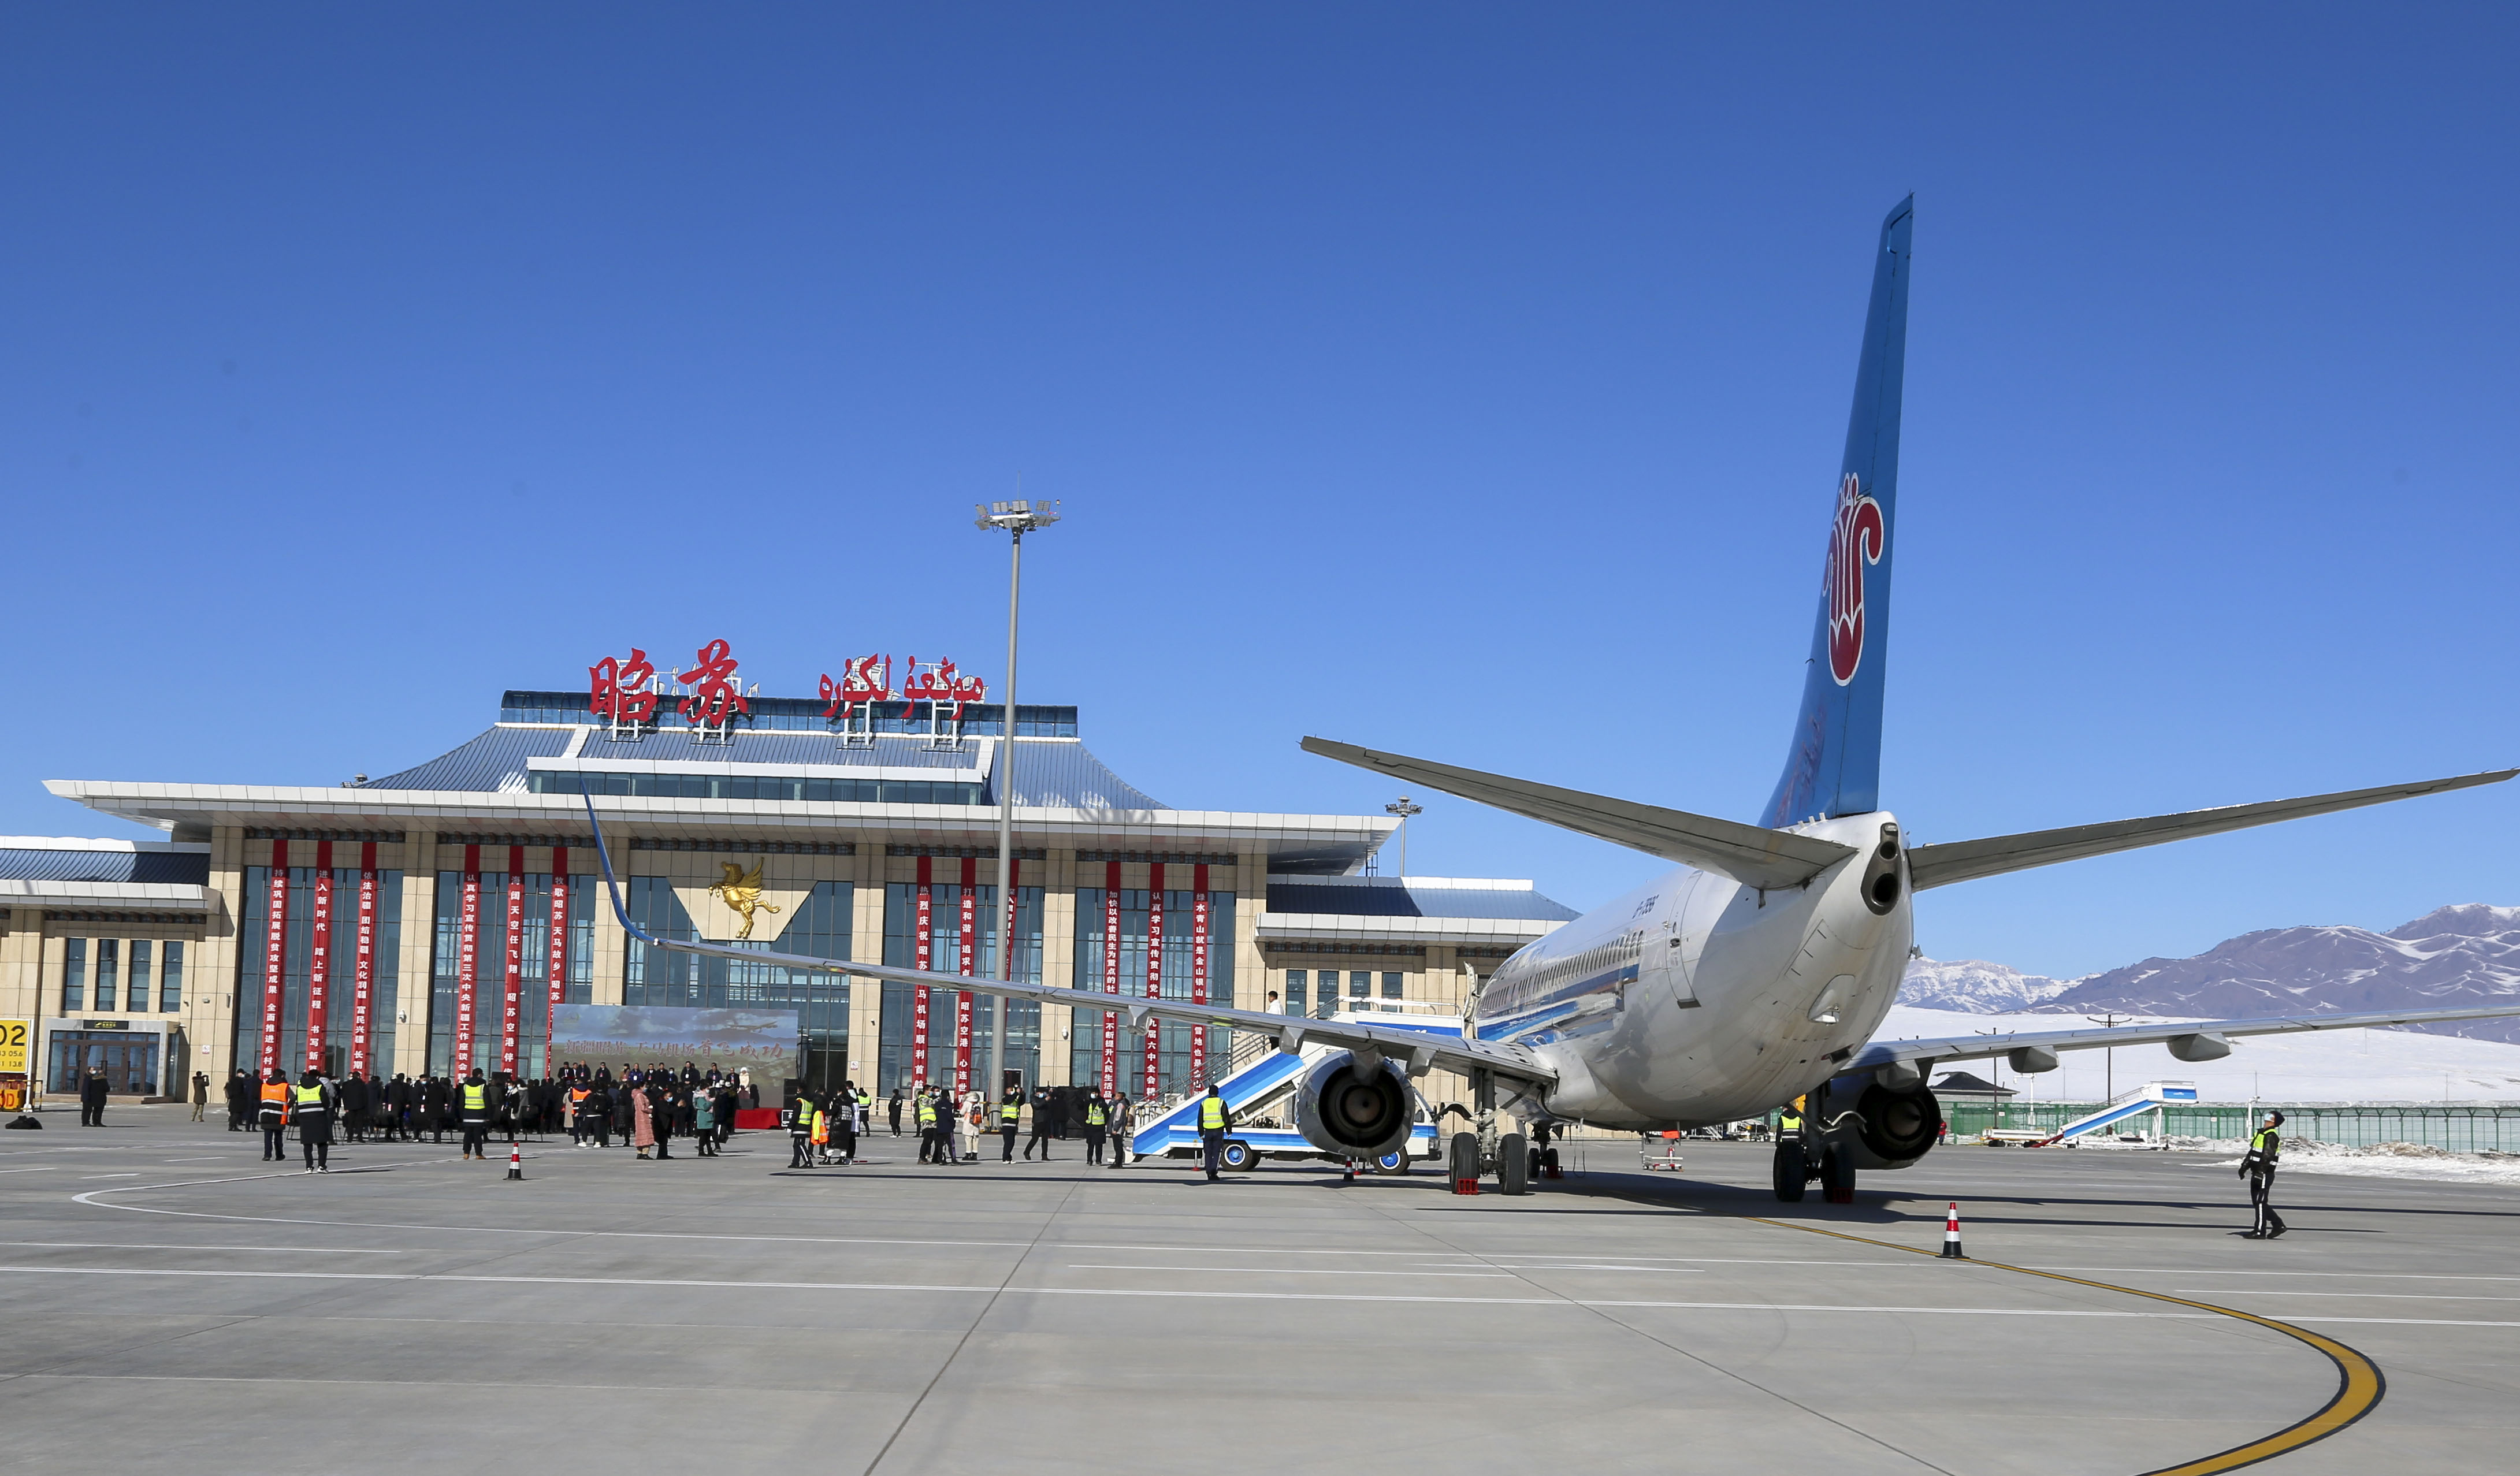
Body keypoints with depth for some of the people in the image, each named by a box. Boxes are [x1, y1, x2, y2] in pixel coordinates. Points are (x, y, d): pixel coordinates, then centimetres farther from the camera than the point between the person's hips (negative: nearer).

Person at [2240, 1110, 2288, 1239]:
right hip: (2257, 1174, 10)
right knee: (2257, 1203, 13)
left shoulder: (2271, 1136, -14)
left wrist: (2260, 1172, -26)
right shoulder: (2261, 1134, 17)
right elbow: (2252, 1153, 24)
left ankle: (2260, 1232, -1)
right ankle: (2278, 1225, 20)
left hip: (2265, 1175, -10)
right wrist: (2244, 1166, 21)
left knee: (2260, 1202, -6)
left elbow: (2267, 1156, -22)